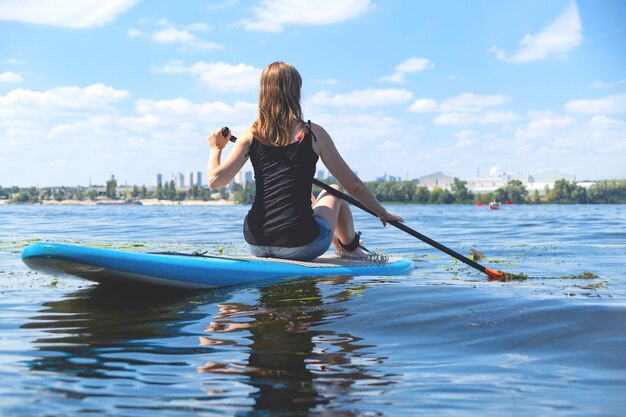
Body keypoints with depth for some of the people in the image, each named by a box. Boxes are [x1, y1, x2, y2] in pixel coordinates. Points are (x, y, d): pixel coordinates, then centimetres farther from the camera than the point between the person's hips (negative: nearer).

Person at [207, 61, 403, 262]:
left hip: (255, 245, 4)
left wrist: (215, 148, 14)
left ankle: (338, 244, 59)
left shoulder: (251, 134, 0)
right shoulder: (313, 133, -4)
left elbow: (215, 180, -6)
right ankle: (350, 247, 51)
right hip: (300, 247, -3)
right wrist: (382, 212, 15)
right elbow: (352, 184, 1)